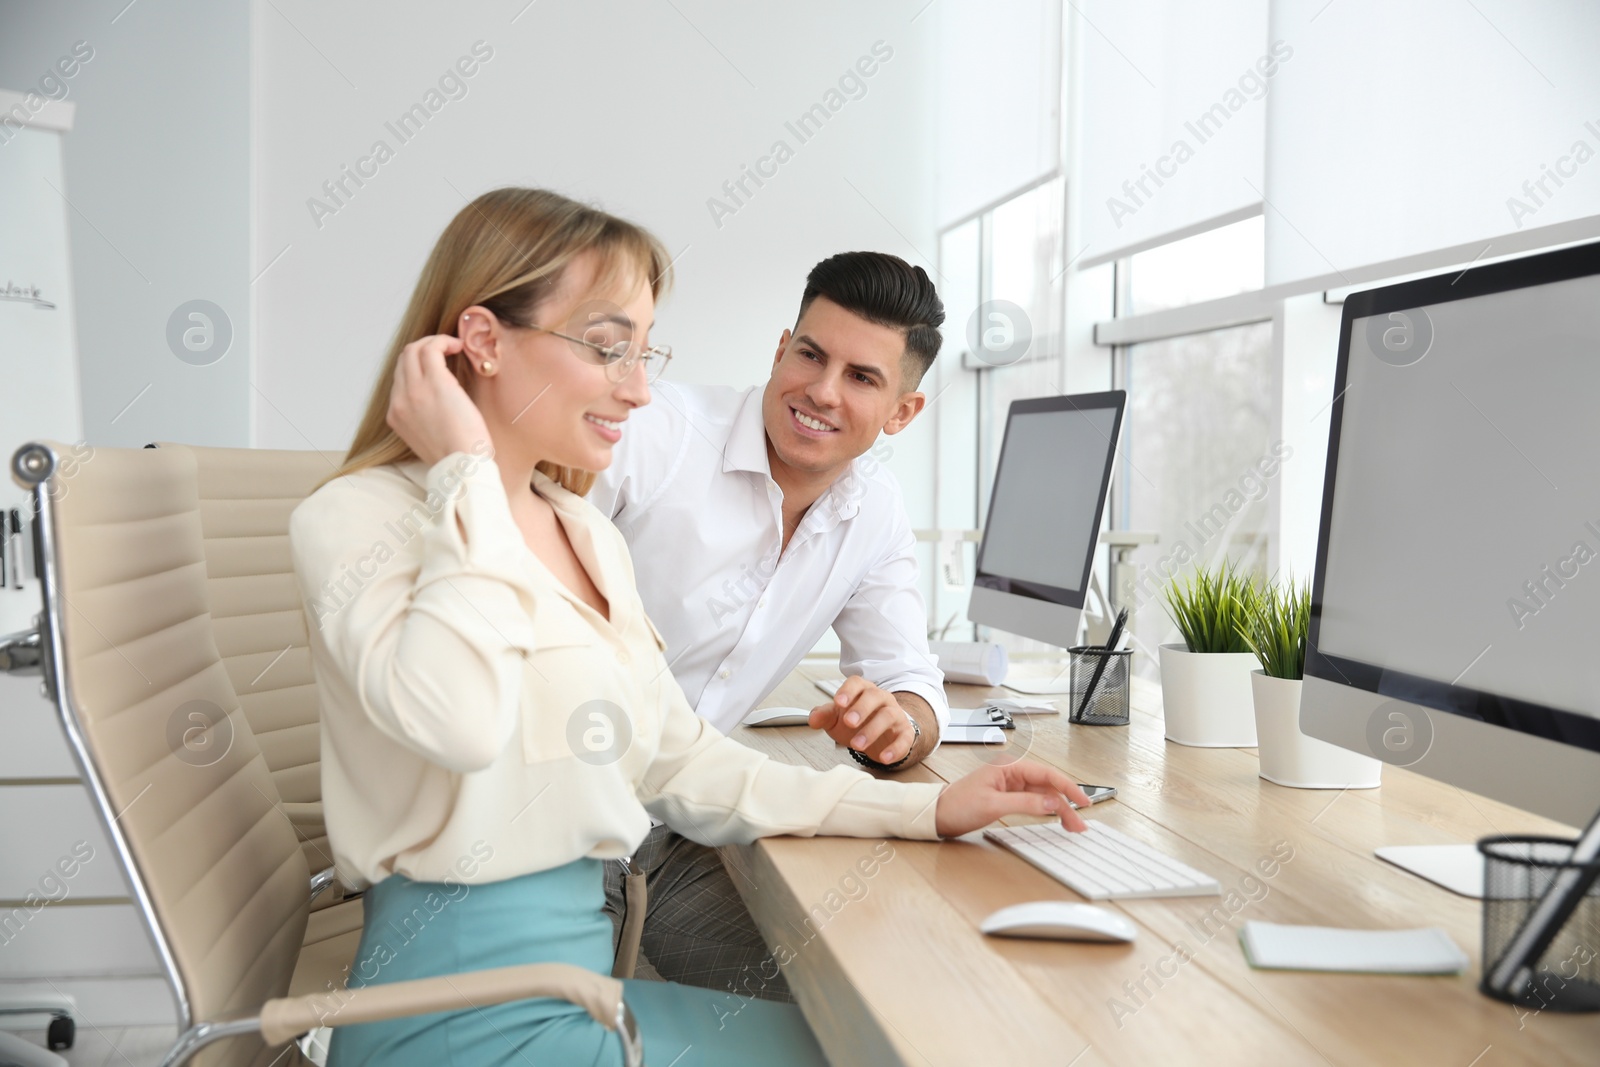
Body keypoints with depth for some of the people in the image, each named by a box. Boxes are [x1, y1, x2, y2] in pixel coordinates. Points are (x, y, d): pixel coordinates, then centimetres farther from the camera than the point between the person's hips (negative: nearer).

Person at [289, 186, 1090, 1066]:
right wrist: (465, 473, -20)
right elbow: (457, 720, -33)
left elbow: (680, 763, 10)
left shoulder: (588, 534, 10)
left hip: (587, 957, 8)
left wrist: (926, 809, 3)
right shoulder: (356, 520, -13)